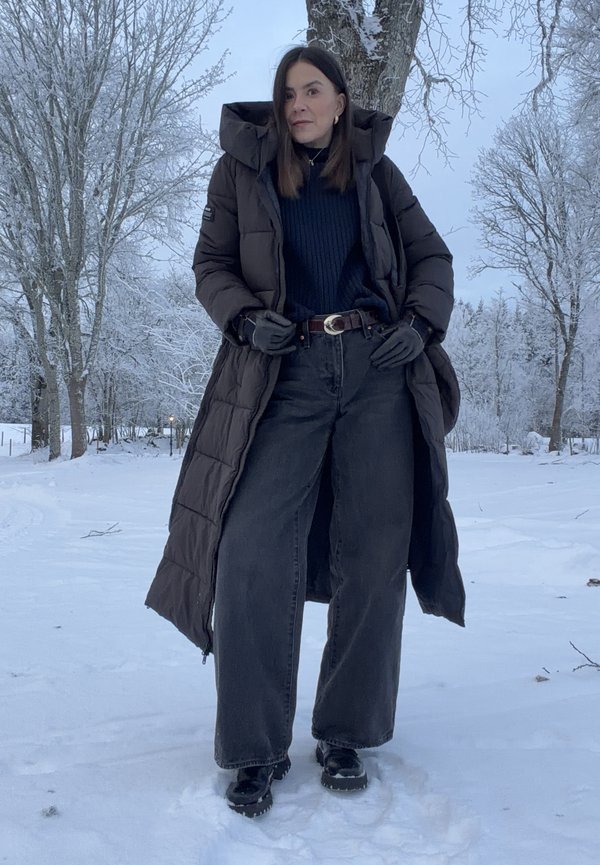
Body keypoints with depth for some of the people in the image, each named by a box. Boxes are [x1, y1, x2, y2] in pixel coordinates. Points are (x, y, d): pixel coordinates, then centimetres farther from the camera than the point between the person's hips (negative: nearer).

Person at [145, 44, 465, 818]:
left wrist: (421, 323, -3)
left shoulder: (375, 172, 13)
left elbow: (432, 258, 16)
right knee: (254, 557, -12)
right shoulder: (243, 168, 8)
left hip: (379, 373, 2)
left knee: (374, 561, 2)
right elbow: (211, 263, 9)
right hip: (287, 373, -1)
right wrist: (245, 318, -10)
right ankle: (256, 750, 4)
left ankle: (345, 737, 18)